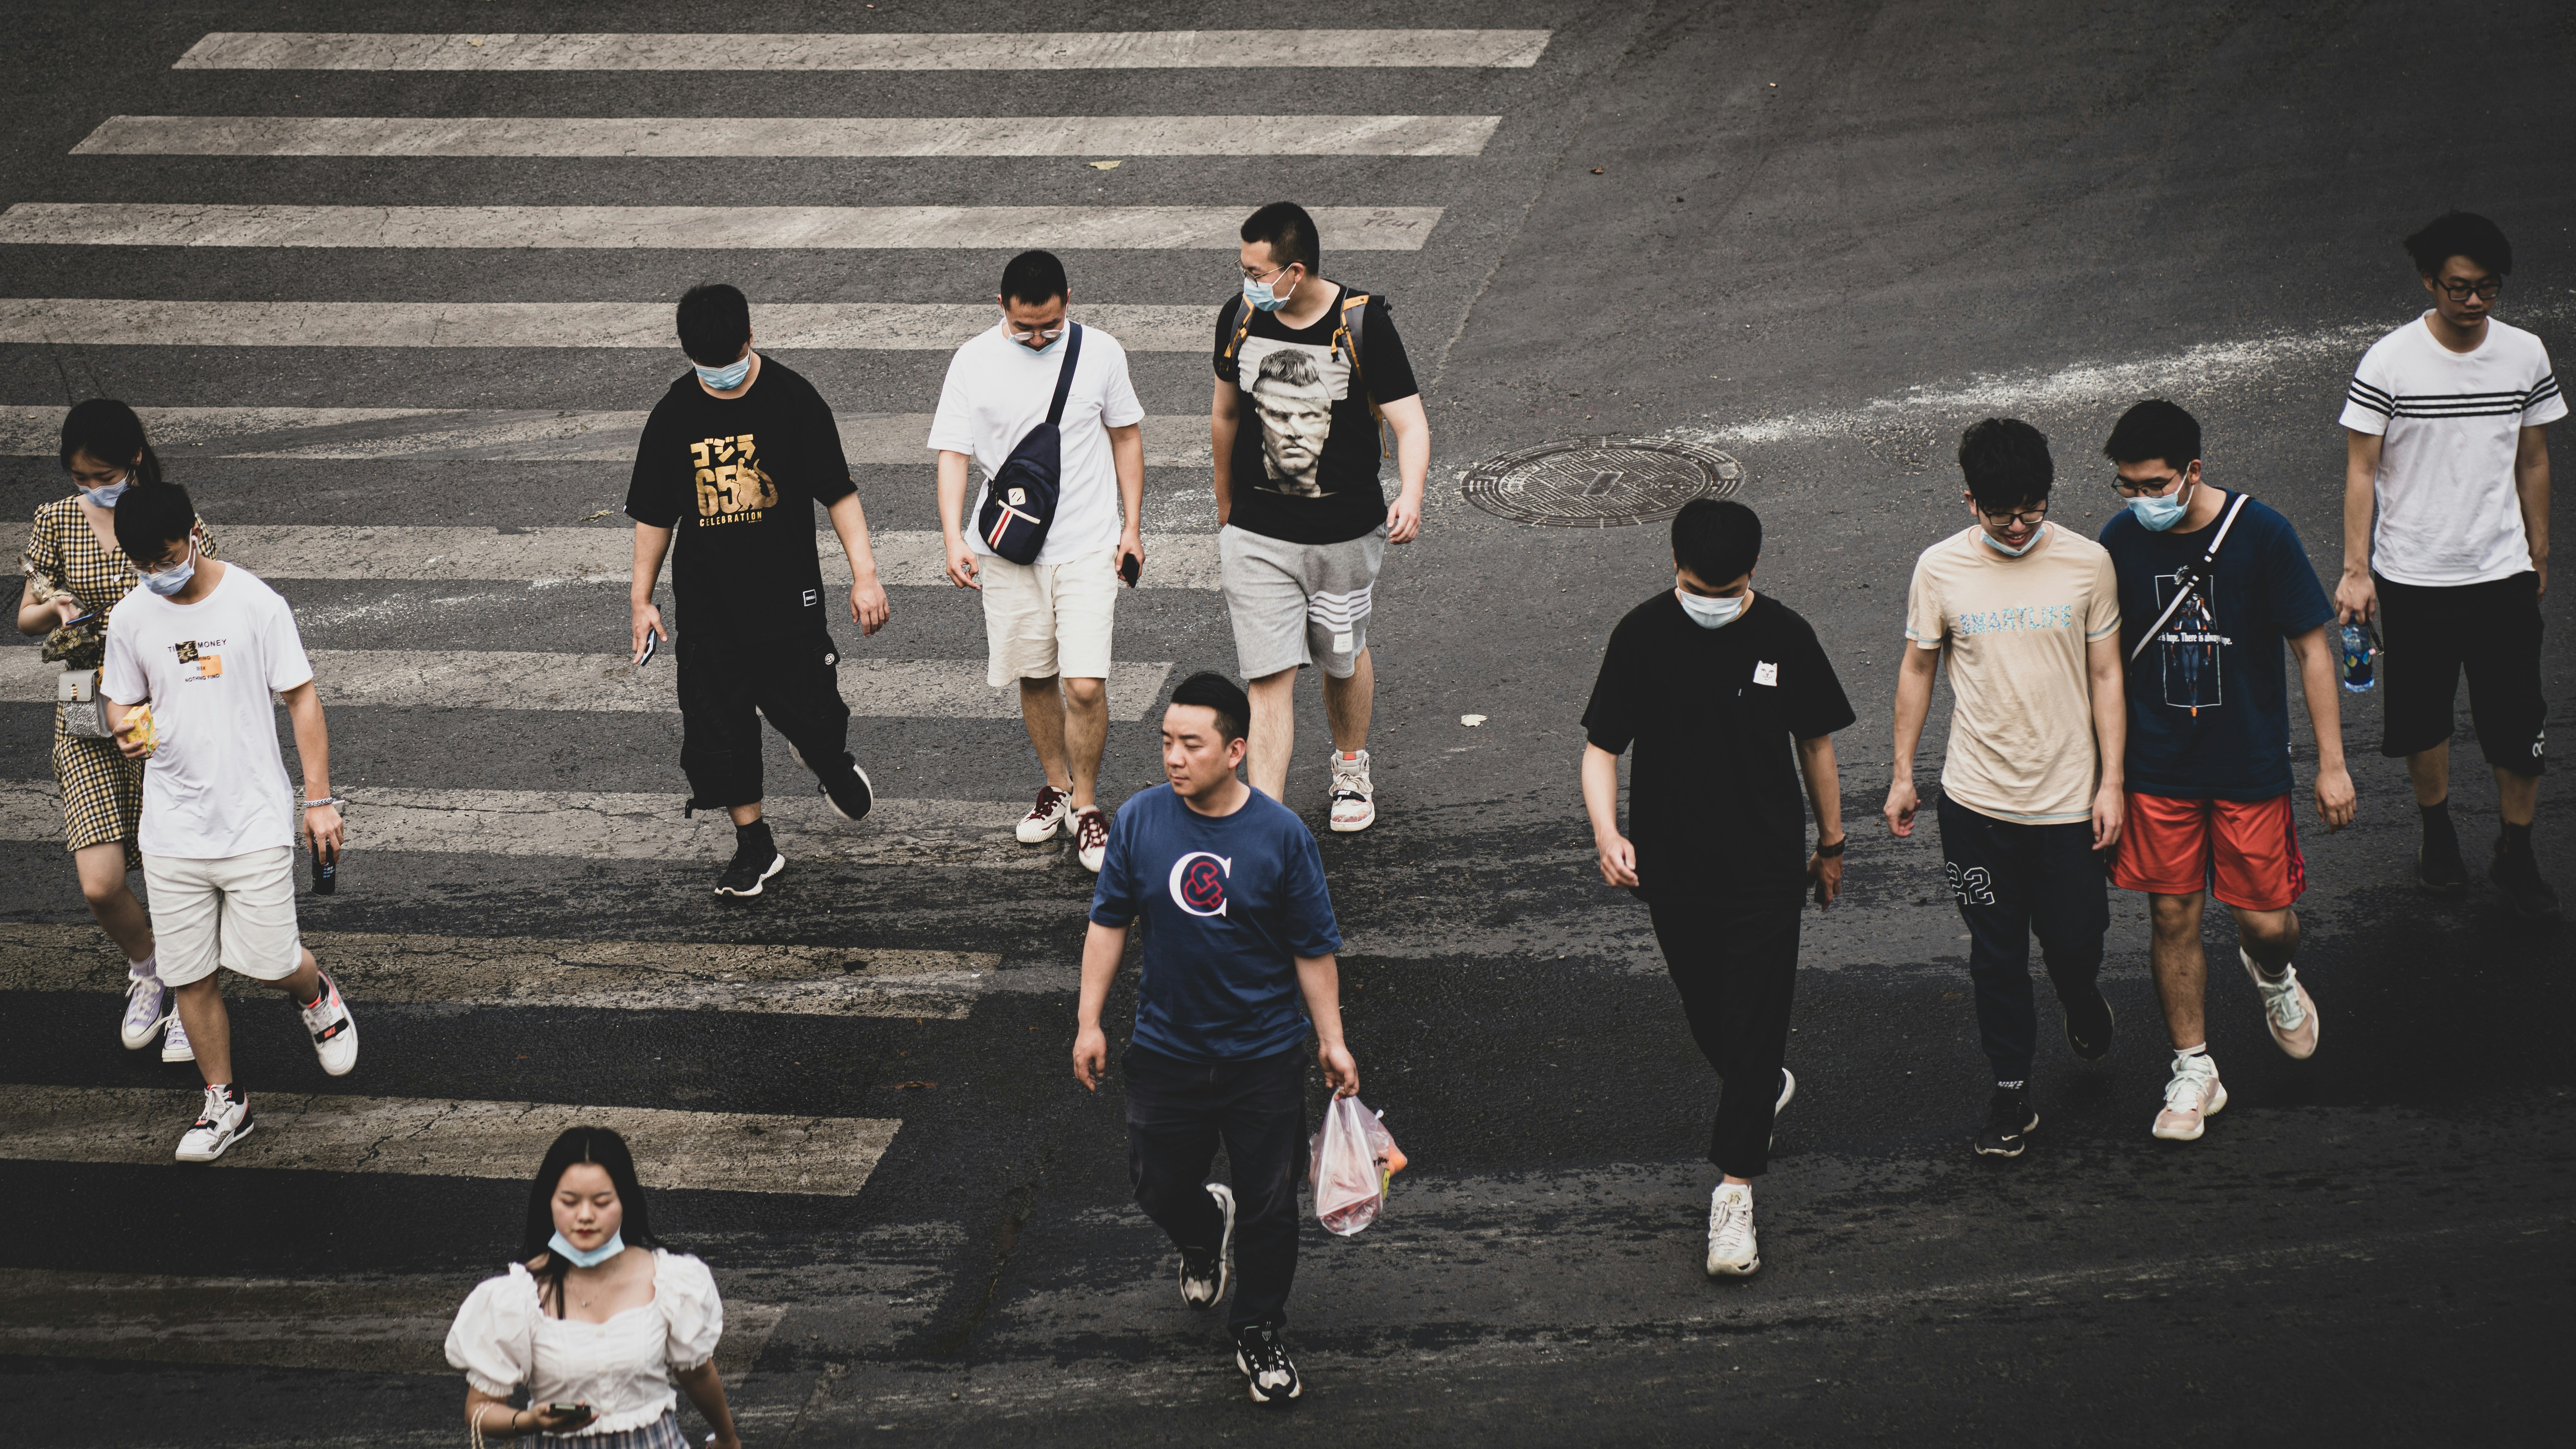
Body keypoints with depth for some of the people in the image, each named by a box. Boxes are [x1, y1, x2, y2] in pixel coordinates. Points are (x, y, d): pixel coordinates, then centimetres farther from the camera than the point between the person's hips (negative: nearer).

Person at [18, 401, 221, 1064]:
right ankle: (146, 972, 23)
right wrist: (52, 609, -12)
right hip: (87, 717, 2)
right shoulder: (56, 521, 2)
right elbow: (25, 617, 11)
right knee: (100, 884, -8)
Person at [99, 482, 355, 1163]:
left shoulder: (254, 603, -8)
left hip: (256, 820, -3)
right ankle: (224, 1103, 20)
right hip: (171, 827, 3)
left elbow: (301, 699, -2)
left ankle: (316, 994, 30)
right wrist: (127, 729, -12)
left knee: (269, 963, -6)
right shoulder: (131, 619, 0)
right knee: (190, 975, 4)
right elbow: (120, 701, 14)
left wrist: (319, 800, -3)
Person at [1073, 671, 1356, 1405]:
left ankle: (1259, 1333, 23)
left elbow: (1314, 949, -3)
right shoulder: (1140, 820, -8)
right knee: (1159, 1187, 12)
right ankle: (1205, 1231, 46)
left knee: (1269, 1206, 5)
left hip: (1265, 1055, -2)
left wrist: (1330, 1041, -3)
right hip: (1168, 1048, 2)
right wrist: (1089, 1023, 1)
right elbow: (1108, 924, 3)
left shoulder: (1281, 835, -12)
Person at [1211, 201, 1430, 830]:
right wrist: (1226, 508, 21)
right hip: (1257, 537, 1)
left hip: (1347, 534, -1)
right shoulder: (1240, 318, -5)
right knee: (1270, 677, -7)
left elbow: (1410, 423, -17)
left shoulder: (1362, 324, -15)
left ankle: (1352, 773, 47)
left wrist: (1410, 496, -37)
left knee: (1343, 658, 20)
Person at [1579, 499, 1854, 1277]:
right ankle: (1764, 1094, 47)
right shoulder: (1642, 636, -10)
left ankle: (1735, 1190, 1)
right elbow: (1601, 747, -6)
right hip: (1672, 865, 1)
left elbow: (1815, 743, 6)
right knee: (1710, 1021, 16)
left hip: (1767, 866, -1)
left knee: (1755, 1024, -5)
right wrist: (1606, 830, -24)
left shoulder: (1784, 635, -7)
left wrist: (1831, 843, 13)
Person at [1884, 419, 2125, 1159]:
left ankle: (2083, 1001, 45)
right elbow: (1918, 668, 6)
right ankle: (2012, 1096, 20)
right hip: (1978, 800, 0)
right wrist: (1902, 774, 7)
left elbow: (2106, 675, 0)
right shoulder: (1941, 569, -7)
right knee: (1996, 957, 7)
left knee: (2076, 940, 10)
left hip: (2069, 799, 0)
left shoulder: (2086, 563, -7)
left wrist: (2111, 781, -3)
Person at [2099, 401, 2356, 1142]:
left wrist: (2332, 763, -7)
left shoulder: (2261, 533, -13)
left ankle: (2271, 973, 37)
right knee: (2173, 919, 4)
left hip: (2251, 766, -2)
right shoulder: (2120, 541, -5)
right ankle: (2194, 1071, 18)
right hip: (2159, 768, 2)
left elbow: (2312, 648, -6)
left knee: (2267, 920, 0)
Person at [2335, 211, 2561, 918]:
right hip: (2413, 576, -2)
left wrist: (2539, 557, 15)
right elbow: (2361, 470, -7)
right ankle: (2437, 830, 36)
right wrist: (2356, 570, -12)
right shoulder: (2388, 363, -11)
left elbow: (2533, 463, 9)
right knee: (2423, 717, 13)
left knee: (2520, 725, 2)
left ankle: (2516, 854, 20)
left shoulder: (2526, 356, -2)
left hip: (2503, 574, 2)